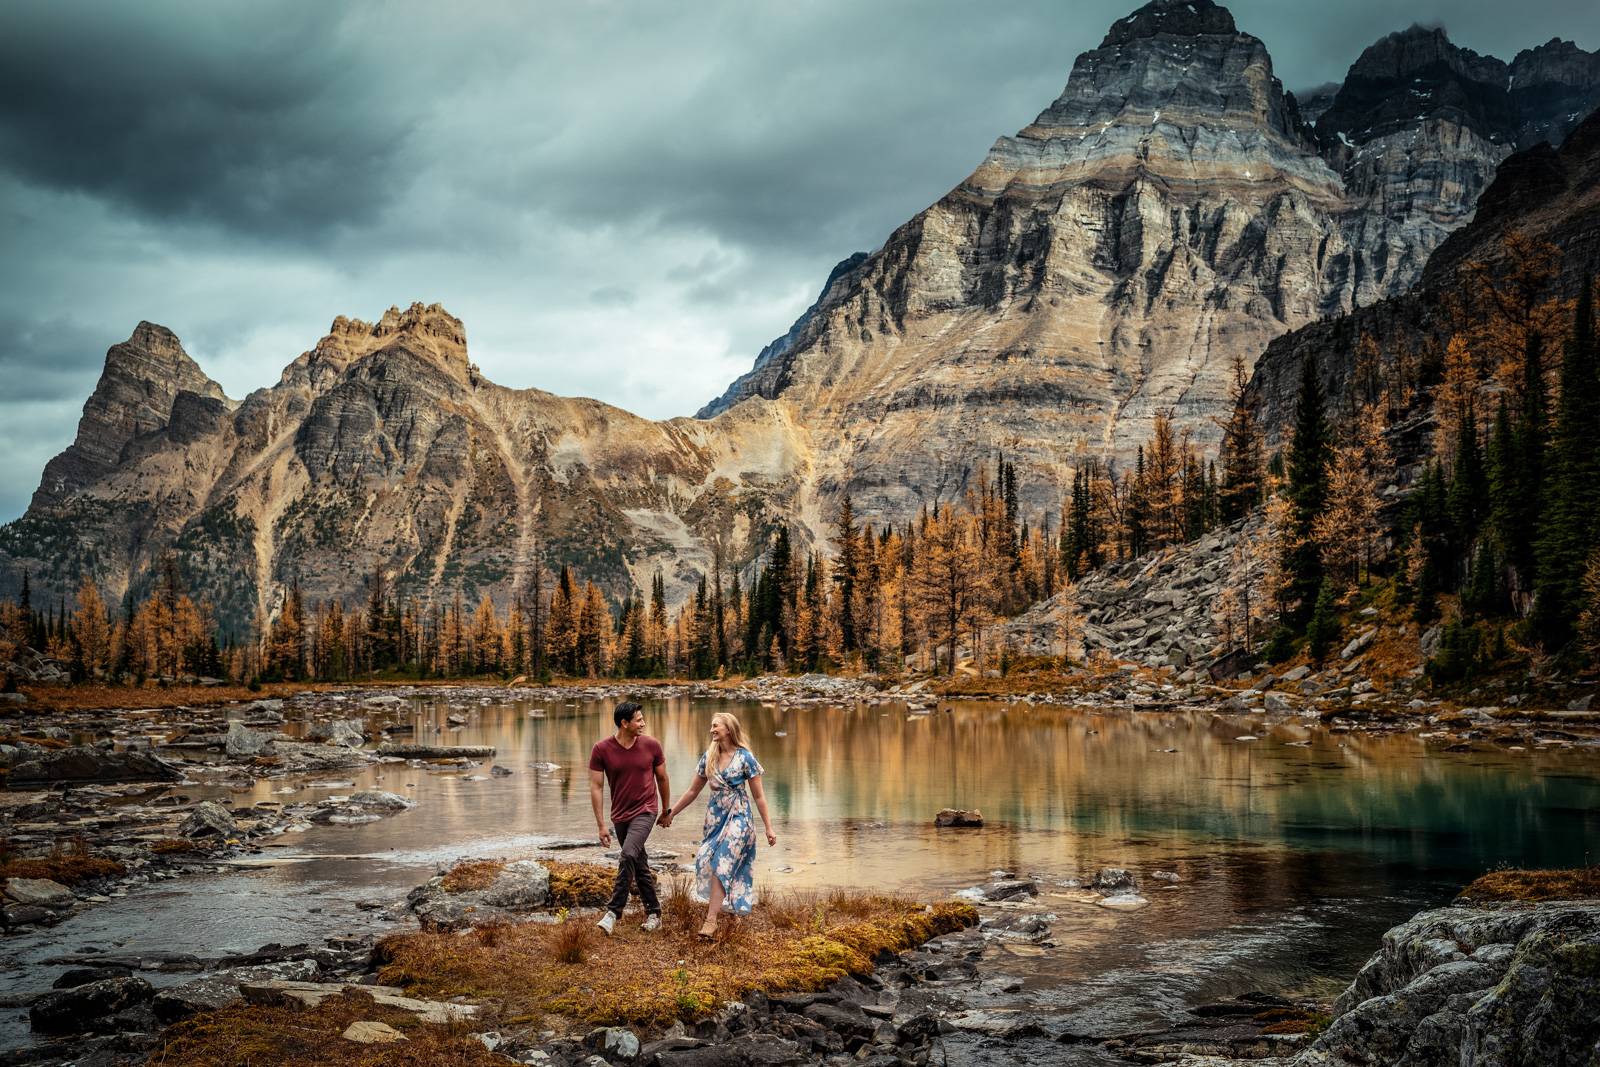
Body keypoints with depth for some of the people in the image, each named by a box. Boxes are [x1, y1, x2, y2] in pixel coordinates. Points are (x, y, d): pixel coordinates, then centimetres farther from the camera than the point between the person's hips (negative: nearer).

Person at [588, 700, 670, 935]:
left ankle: (613, 913, -21)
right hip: (620, 815, 2)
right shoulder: (601, 749, -8)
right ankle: (654, 914, 24)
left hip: (645, 812, -2)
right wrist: (601, 825, -8)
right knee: (640, 867, 11)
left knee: (628, 855, -23)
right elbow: (596, 787, -6)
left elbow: (662, 778, 9)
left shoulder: (651, 745, -5)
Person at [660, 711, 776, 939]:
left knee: (722, 864, -14)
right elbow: (693, 791, 15)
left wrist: (769, 828, -5)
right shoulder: (708, 757, 5)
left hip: (737, 818, -5)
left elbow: (759, 796, -4)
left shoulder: (745, 757, -8)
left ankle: (711, 920, -18)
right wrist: (671, 813, 14)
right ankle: (715, 906, 16)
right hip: (714, 817, 5)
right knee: (706, 861, -2)